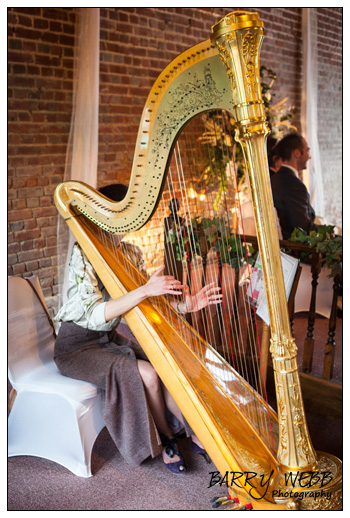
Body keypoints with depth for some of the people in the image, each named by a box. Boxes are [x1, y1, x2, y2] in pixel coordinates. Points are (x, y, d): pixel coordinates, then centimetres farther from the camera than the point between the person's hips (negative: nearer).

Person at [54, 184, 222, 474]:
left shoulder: (131, 254, 0)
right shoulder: (84, 254, -22)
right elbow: (94, 315, -32)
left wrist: (187, 305, -18)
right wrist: (144, 290, -39)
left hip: (108, 339, 6)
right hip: (77, 345, -6)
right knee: (147, 374, -22)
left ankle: (196, 435, -2)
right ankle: (165, 439, 2)